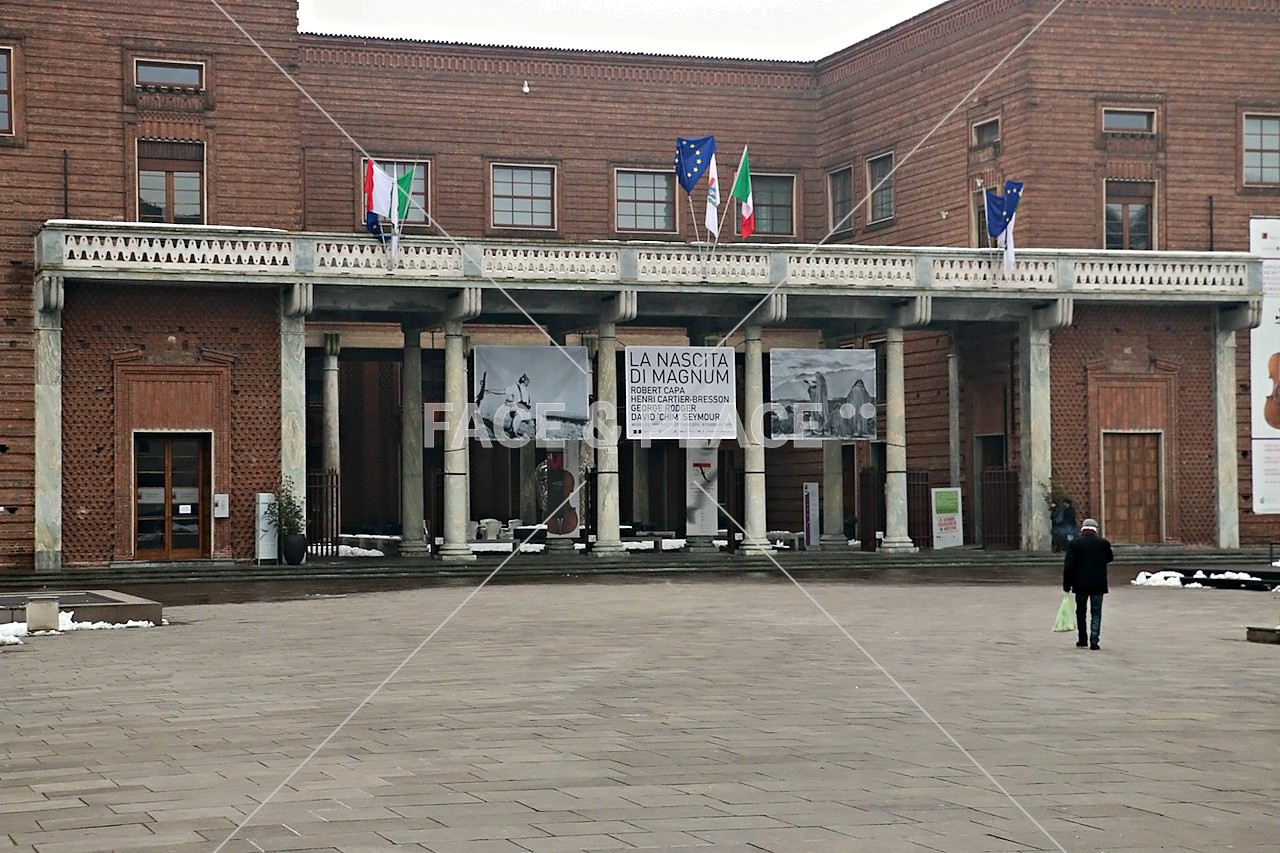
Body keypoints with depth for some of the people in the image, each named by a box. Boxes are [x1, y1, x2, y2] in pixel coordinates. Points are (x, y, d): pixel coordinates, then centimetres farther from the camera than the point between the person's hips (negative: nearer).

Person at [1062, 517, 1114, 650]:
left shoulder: (1074, 543, -4)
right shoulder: (1103, 543, -2)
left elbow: (1068, 565, -6)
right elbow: (1109, 558, 13)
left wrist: (1067, 584, -1)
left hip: (1080, 584, 0)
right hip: (1098, 584, 0)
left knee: (1081, 611, 14)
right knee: (1096, 613, 4)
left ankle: (1082, 640, 16)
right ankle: (1094, 641, -5)